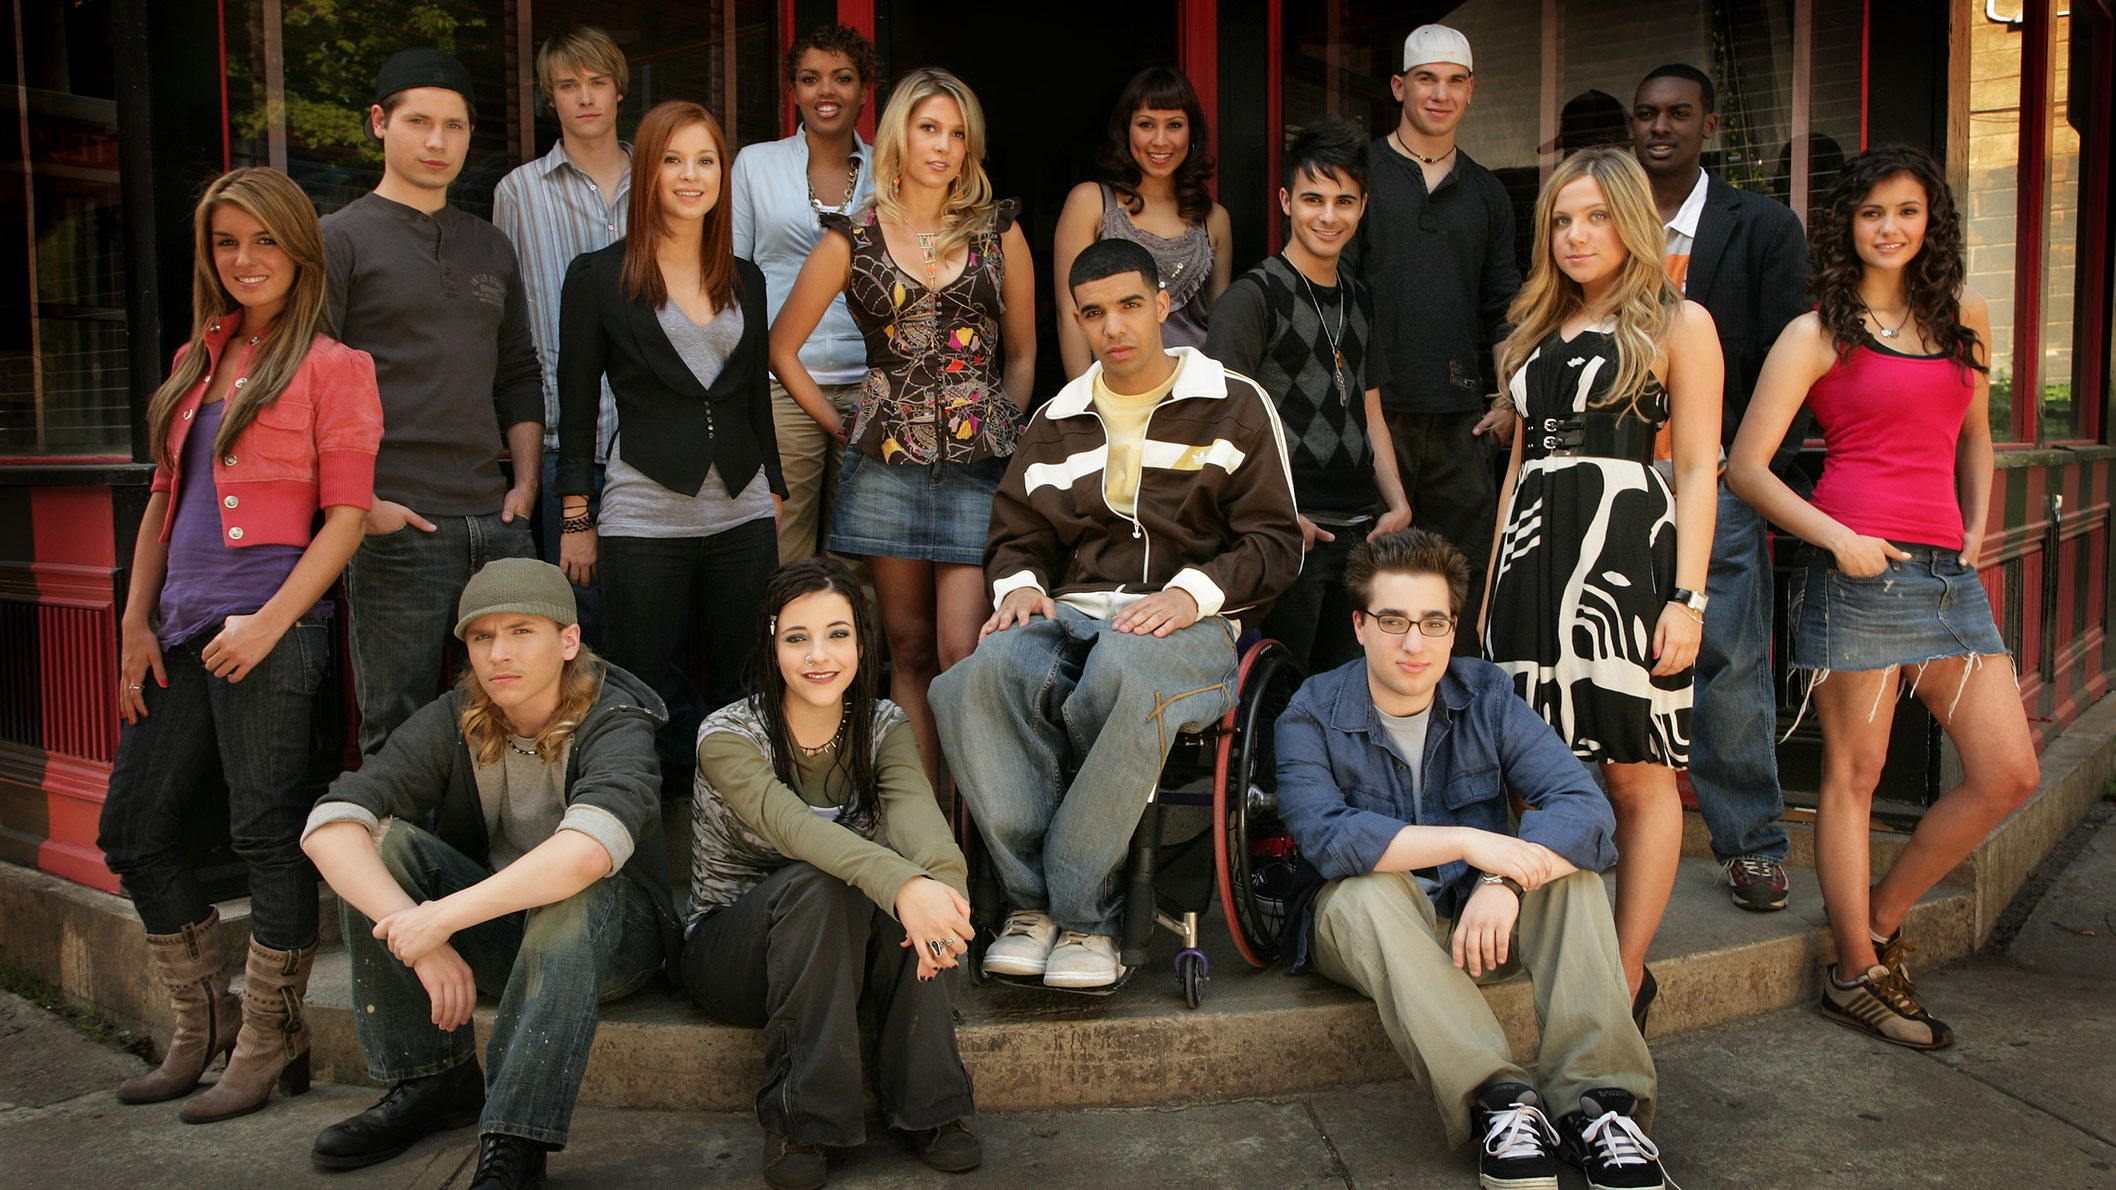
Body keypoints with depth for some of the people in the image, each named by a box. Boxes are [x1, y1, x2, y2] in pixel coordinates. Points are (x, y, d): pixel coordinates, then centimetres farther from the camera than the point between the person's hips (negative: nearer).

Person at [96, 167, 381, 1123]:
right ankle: (202, 1027, 27)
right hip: (182, 627, 8)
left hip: (269, 625, -8)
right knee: (134, 829, 12)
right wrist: (135, 622, 11)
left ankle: (269, 1044, 12)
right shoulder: (198, 361, 18)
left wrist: (270, 622, -16)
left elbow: (347, 514, -9)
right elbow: (163, 497, 18)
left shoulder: (331, 365, -3)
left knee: (268, 835, -3)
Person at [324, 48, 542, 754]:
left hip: (495, 523, 5)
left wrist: (525, 486, 9)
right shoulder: (340, 239, 2)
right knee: (398, 731, -1)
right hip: (397, 526, -5)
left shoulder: (490, 247, 19)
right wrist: (359, 502, -13)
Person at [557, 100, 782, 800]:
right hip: (643, 518, -3)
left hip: (743, 516, 4)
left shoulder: (745, 282, 14)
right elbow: (576, 407, 2)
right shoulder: (597, 276, 2)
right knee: (650, 697, 1)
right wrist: (576, 521, -2)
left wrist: (774, 498, 14)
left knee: (741, 690, 6)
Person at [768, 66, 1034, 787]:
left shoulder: (999, 230, 8)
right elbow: (782, 348, 12)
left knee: (962, 652, -10)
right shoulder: (853, 239, 6)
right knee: (910, 650, 6)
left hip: (980, 464, -1)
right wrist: (843, 429, 9)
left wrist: (1004, 434, 8)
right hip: (887, 467, 1)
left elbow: (1022, 354, 16)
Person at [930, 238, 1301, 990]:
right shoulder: (1055, 422, 23)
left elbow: (1274, 543, 6)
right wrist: (1019, 586, 2)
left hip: (1189, 624, -3)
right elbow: (1016, 535, 27)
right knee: (987, 670, -33)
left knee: (1123, 671, -42)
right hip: (1072, 616, 4)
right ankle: (1032, 899, -28)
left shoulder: (1233, 406, 11)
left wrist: (1190, 592, -12)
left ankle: (1075, 908, -30)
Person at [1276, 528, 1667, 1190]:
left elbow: (1587, 807, -16)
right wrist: (1468, 843, -32)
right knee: (1365, 891, -34)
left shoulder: (1487, 697, -2)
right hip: (1363, 929, -3)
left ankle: (1600, 1096, -33)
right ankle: (1498, 1099, -43)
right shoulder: (1312, 715, -9)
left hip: (1477, 916, 3)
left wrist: (1507, 880, -35)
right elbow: (1324, 836, -28)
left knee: (1567, 864, -22)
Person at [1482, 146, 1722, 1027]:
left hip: (1628, 554, -5)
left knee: (1637, 774, 0)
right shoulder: (1538, 328, 20)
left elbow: (1697, 470, -3)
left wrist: (1687, 598, -11)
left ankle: (1627, 976, 8)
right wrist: (1495, 584, 16)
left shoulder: (1677, 323, 3)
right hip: (1536, 553, 5)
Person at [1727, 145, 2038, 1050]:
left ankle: (1881, 920, 20)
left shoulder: (1965, 318, 17)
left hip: (1947, 570, 6)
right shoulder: (1818, 333, 1)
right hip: (1855, 568, -6)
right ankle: (1856, 973, 13)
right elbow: (1745, 468, -3)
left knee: (2009, 772, 2)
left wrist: (1976, 528, 15)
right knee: (1853, 774, 1)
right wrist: (1837, 538, -13)